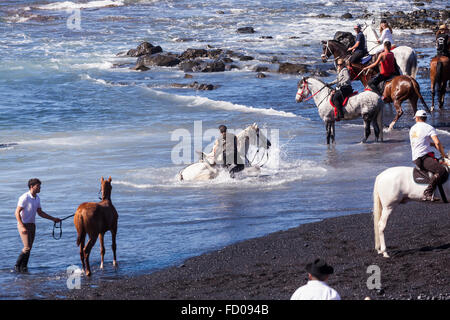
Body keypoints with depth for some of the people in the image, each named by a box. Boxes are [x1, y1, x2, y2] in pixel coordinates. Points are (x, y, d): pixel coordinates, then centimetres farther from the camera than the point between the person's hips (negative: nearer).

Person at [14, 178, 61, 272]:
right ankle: (17, 265, -2)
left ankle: (23, 267, 11)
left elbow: (40, 213, 16)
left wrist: (53, 219, 9)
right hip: (23, 225, -8)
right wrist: (22, 227, -28)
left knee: (29, 248, 5)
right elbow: (17, 212, -20)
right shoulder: (24, 197, -18)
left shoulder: (37, 198, 7)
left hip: (32, 225, 8)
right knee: (27, 247, -14)